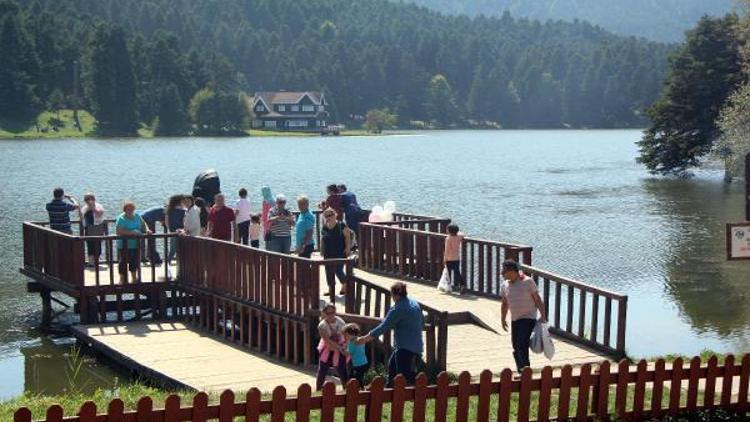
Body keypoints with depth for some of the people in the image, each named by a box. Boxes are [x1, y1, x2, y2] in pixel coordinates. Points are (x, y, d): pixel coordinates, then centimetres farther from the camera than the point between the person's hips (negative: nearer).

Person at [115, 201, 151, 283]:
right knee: (123, 262, 1)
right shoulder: (121, 218, -16)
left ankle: (134, 277, 32)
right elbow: (119, 231, -26)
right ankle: (122, 279, 13)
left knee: (135, 261, 16)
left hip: (136, 244, 6)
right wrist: (132, 232, -31)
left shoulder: (137, 216, 3)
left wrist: (147, 230, -7)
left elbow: (143, 224, 15)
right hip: (124, 245, -5)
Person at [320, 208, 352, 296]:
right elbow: (322, 240, 15)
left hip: (340, 253, -5)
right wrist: (322, 250, 8)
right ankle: (331, 288, 19)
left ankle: (344, 285, 14)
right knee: (329, 272, 8)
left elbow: (347, 236, -7)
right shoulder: (324, 228, 6)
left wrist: (348, 247, -13)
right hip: (328, 254, 5)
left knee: (338, 271, -9)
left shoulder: (341, 225, -8)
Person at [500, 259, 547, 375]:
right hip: (515, 320, 6)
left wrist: (543, 315, -13)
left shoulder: (528, 282, -11)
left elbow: (537, 299, -8)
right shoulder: (505, 285, 5)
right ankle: (521, 373, 22)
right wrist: (503, 319, 19)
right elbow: (504, 304, 17)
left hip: (528, 318, -6)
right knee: (516, 348, 9)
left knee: (521, 345, -18)